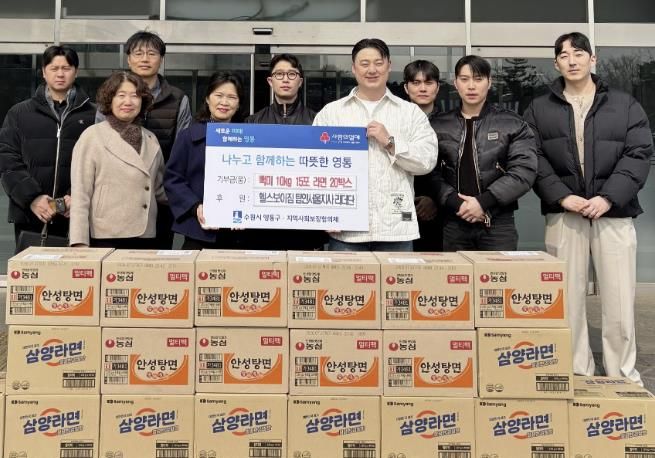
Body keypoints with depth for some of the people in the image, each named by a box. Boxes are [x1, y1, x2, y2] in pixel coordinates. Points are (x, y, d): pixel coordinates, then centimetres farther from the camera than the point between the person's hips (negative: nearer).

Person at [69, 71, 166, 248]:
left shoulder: (151, 139, 13)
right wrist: (80, 242, -9)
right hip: (106, 238, -4)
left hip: (146, 236, 4)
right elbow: (80, 193, -3)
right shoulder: (92, 136, 0)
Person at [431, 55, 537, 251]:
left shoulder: (512, 124, 4)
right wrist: (457, 203, -14)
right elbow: (432, 174, 1)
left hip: (498, 224, -1)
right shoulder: (439, 126, 8)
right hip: (454, 224, 1)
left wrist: (483, 201, -14)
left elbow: (524, 171, -6)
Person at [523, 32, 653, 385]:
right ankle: (576, 374, 15)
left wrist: (609, 197, -13)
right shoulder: (539, 110, 10)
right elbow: (534, 160, 1)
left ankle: (623, 377, 15)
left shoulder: (625, 105, 10)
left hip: (613, 212, 0)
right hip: (563, 214, 0)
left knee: (619, 300, 1)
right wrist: (562, 197, -13)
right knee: (568, 297, 4)